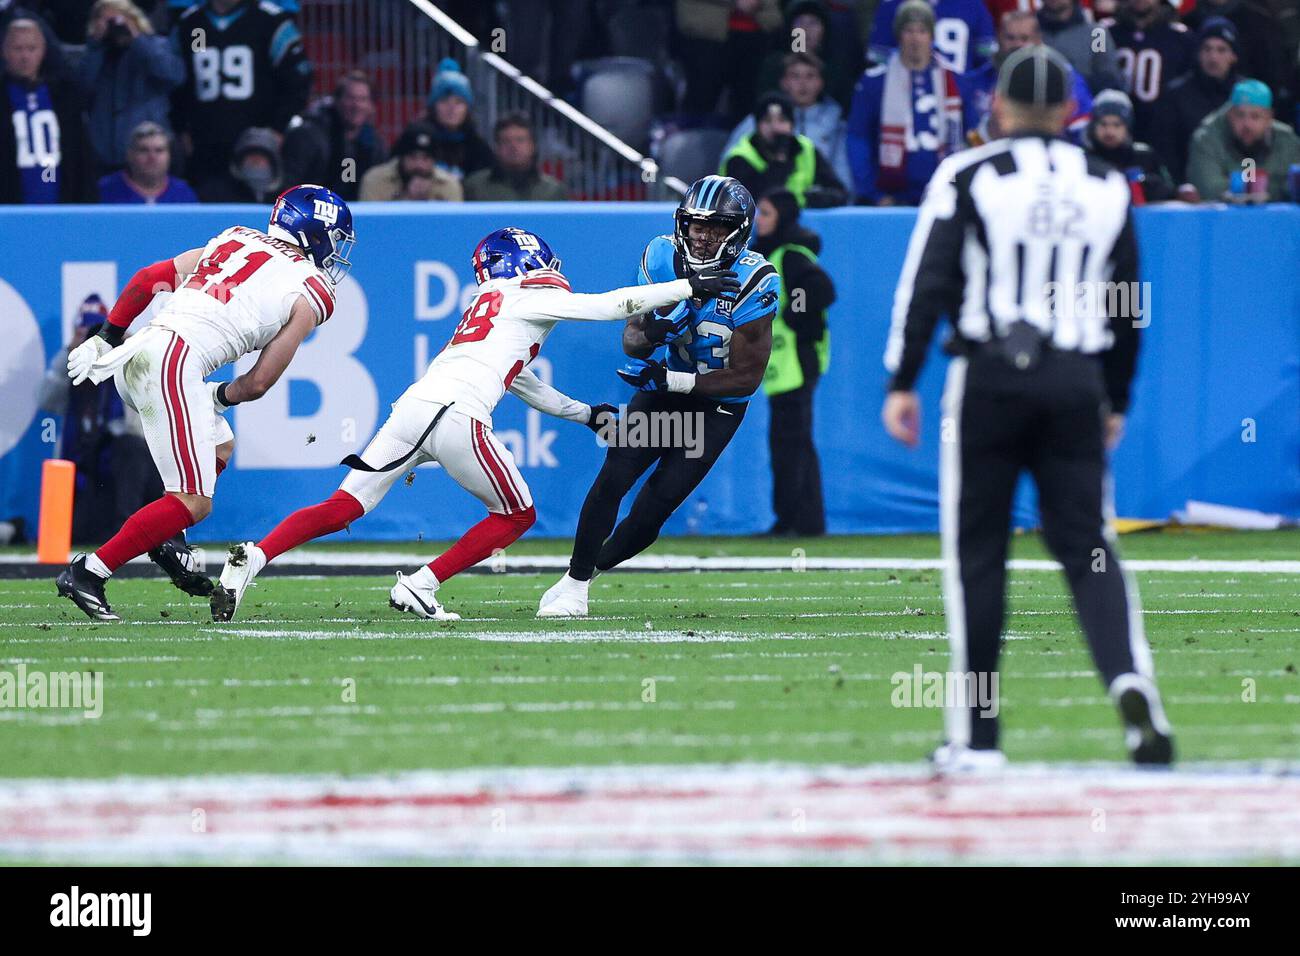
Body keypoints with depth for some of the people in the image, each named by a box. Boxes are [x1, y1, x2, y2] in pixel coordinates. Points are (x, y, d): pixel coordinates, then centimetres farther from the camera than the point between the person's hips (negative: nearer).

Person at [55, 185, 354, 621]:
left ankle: (164, 538, 11)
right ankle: (88, 573, -13)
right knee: (193, 503, -7)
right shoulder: (310, 294, 6)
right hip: (173, 364, -8)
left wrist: (105, 340, 23)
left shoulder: (235, 241, 22)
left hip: (134, 354, 8)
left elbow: (148, 279, 17)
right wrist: (221, 397, 24)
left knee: (219, 449, 28)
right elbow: (259, 382, 4)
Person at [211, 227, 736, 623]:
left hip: (411, 408, 7)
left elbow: (525, 386, 44)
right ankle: (420, 586, 1)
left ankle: (253, 557, -17)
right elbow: (612, 306, 5)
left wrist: (585, 413, 51)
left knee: (343, 508, 3)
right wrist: (691, 286, 11)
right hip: (455, 417, -7)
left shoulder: (486, 306, 34)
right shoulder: (532, 299, 10)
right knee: (517, 515, 11)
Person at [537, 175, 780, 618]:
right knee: (613, 478, -14)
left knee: (654, 507, -9)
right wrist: (649, 335, -29)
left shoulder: (753, 283, -23)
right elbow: (632, 337, -3)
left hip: (718, 403, -3)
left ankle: (591, 567, 13)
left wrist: (670, 380, -25)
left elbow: (746, 378, -19)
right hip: (667, 386, 3)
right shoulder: (663, 257, -11)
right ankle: (574, 581, -4)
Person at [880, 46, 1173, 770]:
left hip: (989, 377, -2)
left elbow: (929, 282, -6)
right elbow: (1127, 304, 14)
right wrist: (1116, 402, 23)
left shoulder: (968, 177, 0)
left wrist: (902, 383, -4)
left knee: (977, 553, 4)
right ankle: (1130, 678, -22)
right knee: (1089, 548, 4)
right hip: (1076, 383, 2)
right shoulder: (1107, 188, 10)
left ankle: (976, 736, 5)